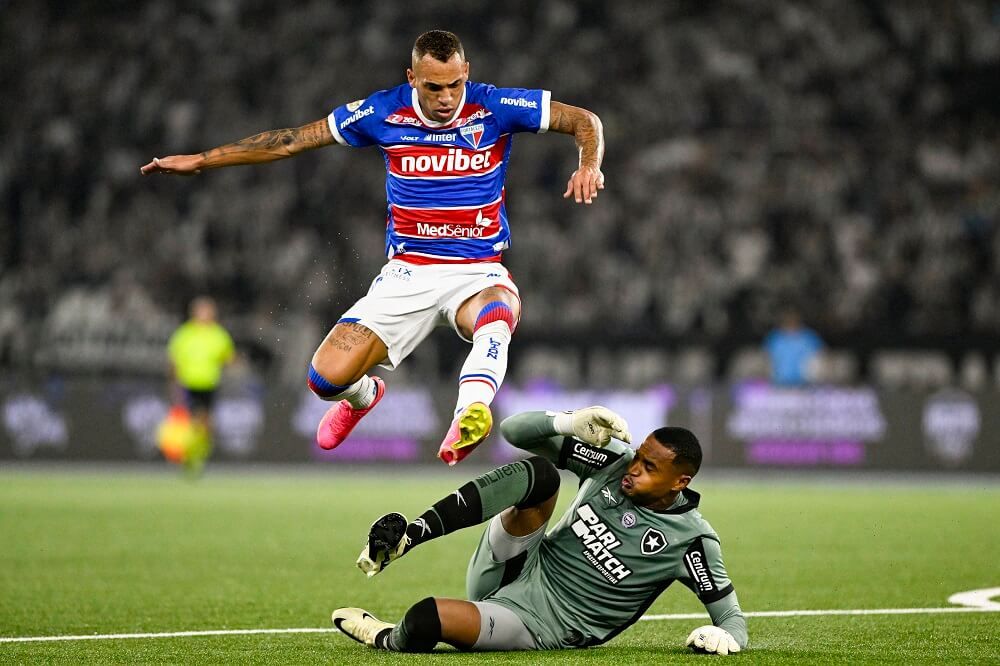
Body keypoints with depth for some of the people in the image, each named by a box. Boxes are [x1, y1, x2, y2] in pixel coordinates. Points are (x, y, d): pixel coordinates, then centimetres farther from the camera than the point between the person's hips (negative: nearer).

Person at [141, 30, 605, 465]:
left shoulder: (494, 107, -7)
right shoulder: (383, 112, -4)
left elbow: (585, 122, 0)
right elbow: (292, 140, 4)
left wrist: (589, 164, -22)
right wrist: (199, 160, 5)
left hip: (479, 271, -2)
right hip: (408, 272, 2)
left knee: (498, 314, -39)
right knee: (327, 377, -11)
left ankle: (470, 414, -60)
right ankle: (363, 397, 26)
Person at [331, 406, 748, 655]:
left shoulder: (689, 540, -10)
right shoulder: (614, 462, 1)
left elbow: (731, 616, -2)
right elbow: (515, 430, 0)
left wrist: (725, 638, -26)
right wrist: (569, 424, -19)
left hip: (539, 624, -5)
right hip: (514, 573, 5)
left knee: (428, 616, -33)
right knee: (540, 472, -22)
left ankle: (390, 641, 6)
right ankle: (407, 537, -27)